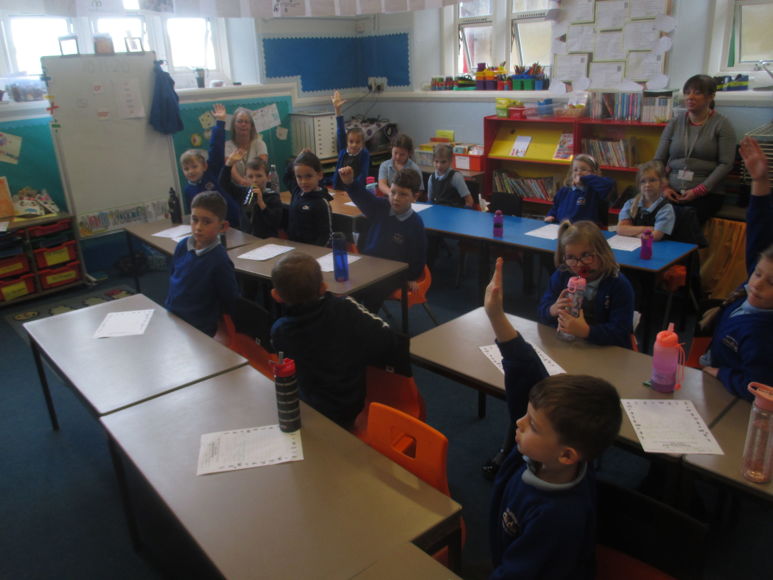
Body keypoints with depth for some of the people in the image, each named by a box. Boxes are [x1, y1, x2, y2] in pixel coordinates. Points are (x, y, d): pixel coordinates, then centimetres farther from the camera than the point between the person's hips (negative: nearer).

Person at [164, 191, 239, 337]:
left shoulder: (220, 261, -21)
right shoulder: (182, 246, -3)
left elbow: (230, 303, -11)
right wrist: (169, 305, 15)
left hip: (198, 330, -6)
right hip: (170, 317, 6)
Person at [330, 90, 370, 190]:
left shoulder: (365, 154, -6)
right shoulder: (343, 151, 3)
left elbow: (363, 174, -10)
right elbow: (340, 131, -3)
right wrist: (337, 110, -9)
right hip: (339, 190, 4)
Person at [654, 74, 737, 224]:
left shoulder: (721, 125, 3)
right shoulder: (674, 124, 14)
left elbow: (726, 164, -4)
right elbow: (658, 160, 13)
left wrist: (698, 191, -13)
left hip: (706, 194, -2)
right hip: (672, 192, 3)